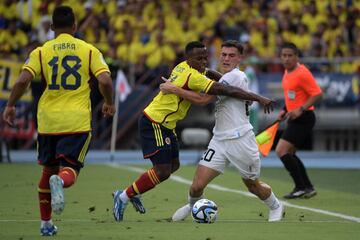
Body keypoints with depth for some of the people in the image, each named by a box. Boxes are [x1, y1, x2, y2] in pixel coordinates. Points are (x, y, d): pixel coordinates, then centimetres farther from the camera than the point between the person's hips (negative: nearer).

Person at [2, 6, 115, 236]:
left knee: (49, 169, 19)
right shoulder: (89, 50, 2)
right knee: (69, 170, -2)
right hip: (77, 121, -2)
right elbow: (105, 81, -8)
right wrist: (109, 104, 10)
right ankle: (60, 181, -40)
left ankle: (46, 223, 24)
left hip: (48, 121, 2)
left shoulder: (41, 51, 2)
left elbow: (23, 80, -9)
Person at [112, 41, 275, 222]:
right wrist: (258, 98, -26)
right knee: (162, 171, -11)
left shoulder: (183, 67, 4)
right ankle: (124, 197, 2)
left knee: (173, 166, 14)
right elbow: (227, 91, -28)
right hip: (154, 124, -10)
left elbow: (207, 73, 28)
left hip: (165, 125, 10)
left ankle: (133, 193, 24)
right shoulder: (192, 76, -24)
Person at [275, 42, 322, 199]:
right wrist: (285, 110, 13)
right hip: (294, 118, 10)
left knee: (282, 150, -15)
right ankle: (308, 187, 21)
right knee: (289, 153, 14)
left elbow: (317, 94, -18)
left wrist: (301, 109, -25)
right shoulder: (287, 72, 11)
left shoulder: (302, 73, -17)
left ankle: (301, 187, -10)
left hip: (303, 119, -10)